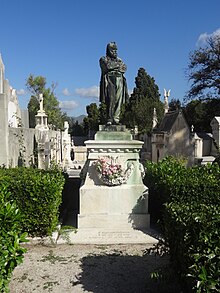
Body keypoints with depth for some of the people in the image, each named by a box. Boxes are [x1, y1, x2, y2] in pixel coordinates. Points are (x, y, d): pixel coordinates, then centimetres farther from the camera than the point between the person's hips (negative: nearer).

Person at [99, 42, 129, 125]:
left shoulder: (119, 60, 24)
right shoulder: (103, 59, 11)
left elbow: (124, 68, 8)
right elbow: (107, 66, -9)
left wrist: (113, 67, -3)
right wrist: (117, 64, 3)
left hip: (119, 81, 5)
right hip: (110, 81, -4)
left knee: (119, 101, -4)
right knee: (110, 101, -13)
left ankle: (116, 119, -3)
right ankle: (109, 120, -11)